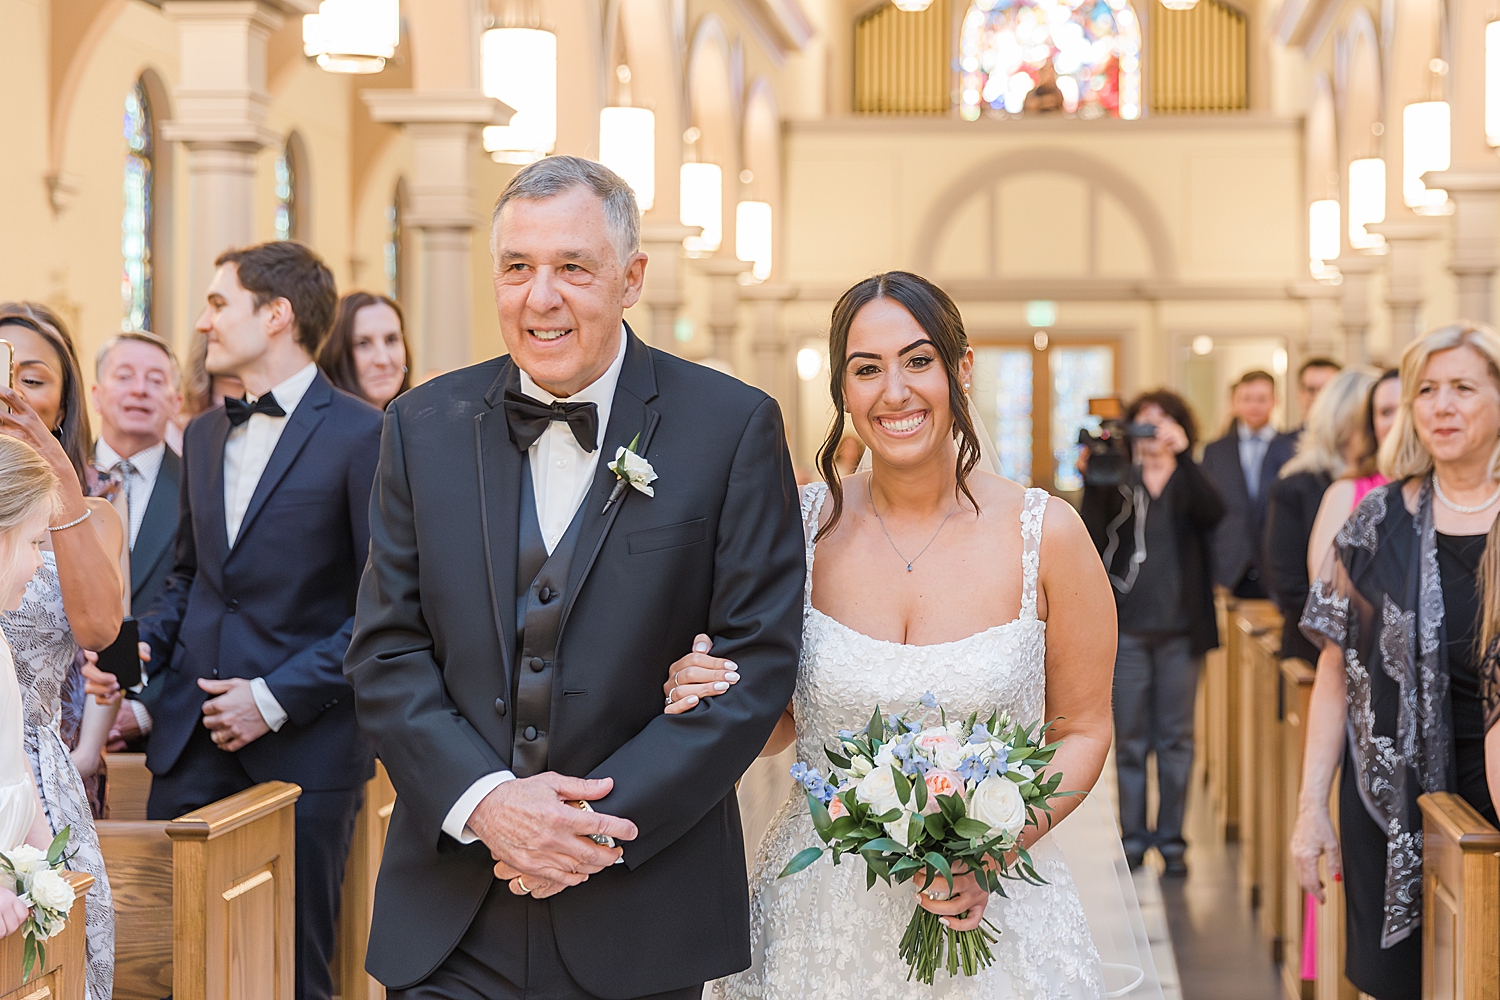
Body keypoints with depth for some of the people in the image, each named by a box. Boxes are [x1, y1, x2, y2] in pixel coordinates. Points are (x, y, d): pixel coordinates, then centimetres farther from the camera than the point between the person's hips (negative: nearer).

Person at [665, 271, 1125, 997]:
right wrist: (715, 706, -14)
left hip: (989, 917, -1)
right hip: (819, 916, 2)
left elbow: (1082, 731, 0)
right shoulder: (803, 525, -4)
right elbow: (781, 721, 8)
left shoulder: (1047, 535, -8)